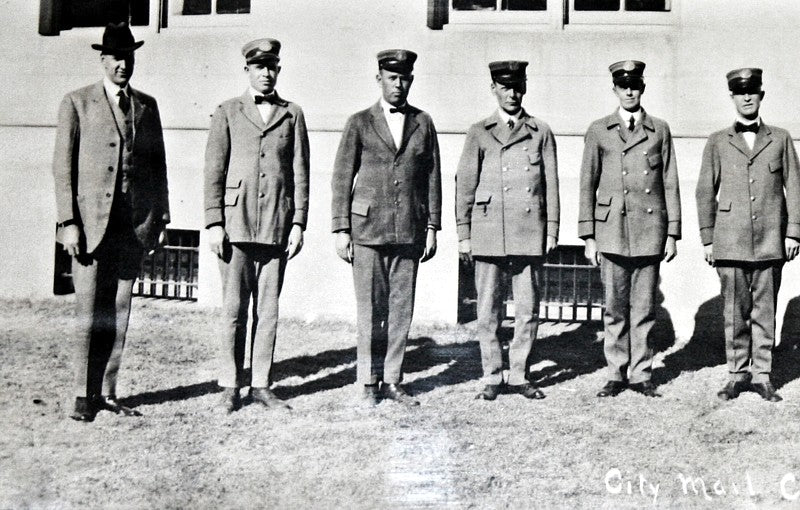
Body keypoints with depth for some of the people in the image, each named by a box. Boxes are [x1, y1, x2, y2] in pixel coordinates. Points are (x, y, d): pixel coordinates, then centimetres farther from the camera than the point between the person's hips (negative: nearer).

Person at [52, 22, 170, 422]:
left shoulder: (146, 105, 14)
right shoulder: (77, 103, 3)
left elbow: (158, 163, 16)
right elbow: (63, 165, -1)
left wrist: (161, 216, 9)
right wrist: (68, 222, -9)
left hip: (134, 224, 4)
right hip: (91, 221, -3)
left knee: (119, 313, 6)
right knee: (89, 314, -3)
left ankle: (107, 392, 14)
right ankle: (83, 396, 6)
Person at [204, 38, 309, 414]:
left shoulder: (292, 115, 11)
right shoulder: (227, 113, 7)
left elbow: (300, 173, 9)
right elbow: (214, 171, 4)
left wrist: (298, 223, 1)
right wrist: (214, 223, -4)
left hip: (276, 227, 2)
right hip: (236, 224, -1)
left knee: (268, 311, 4)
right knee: (233, 309, 0)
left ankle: (260, 385, 13)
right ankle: (230, 387, 8)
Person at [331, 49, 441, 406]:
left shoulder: (423, 123, 10)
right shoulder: (360, 123, 3)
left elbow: (432, 177, 12)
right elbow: (341, 179, 3)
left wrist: (432, 227, 7)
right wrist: (341, 230, -3)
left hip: (409, 231, 2)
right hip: (368, 229, -2)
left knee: (401, 309, 4)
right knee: (371, 309, -1)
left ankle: (392, 380, 13)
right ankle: (369, 382, 9)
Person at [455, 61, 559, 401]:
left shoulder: (541, 132, 11)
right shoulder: (479, 133, 9)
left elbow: (551, 184, 11)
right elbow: (464, 185, 8)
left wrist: (552, 230, 5)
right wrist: (463, 234, 3)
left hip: (529, 234, 1)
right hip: (488, 233, -1)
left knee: (528, 310, 3)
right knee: (488, 311, 2)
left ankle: (519, 376, 14)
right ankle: (492, 377, 12)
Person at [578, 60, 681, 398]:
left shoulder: (659, 130, 10)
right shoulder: (598, 131, 8)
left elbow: (670, 184, 9)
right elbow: (587, 185, 8)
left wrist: (673, 234, 4)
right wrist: (588, 236, 2)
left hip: (650, 231, 0)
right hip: (611, 232, 0)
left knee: (644, 308, 4)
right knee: (614, 309, 3)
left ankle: (641, 374, 12)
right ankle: (616, 374, 12)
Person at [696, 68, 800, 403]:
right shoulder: (718, 142, 9)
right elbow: (705, 192, 9)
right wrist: (707, 238, 4)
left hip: (770, 241, 0)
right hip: (730, 242, 0)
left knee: (765, 310, 3)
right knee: (734, 312, 2)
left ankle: (761, 375, 11)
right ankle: (737, 375, 11)